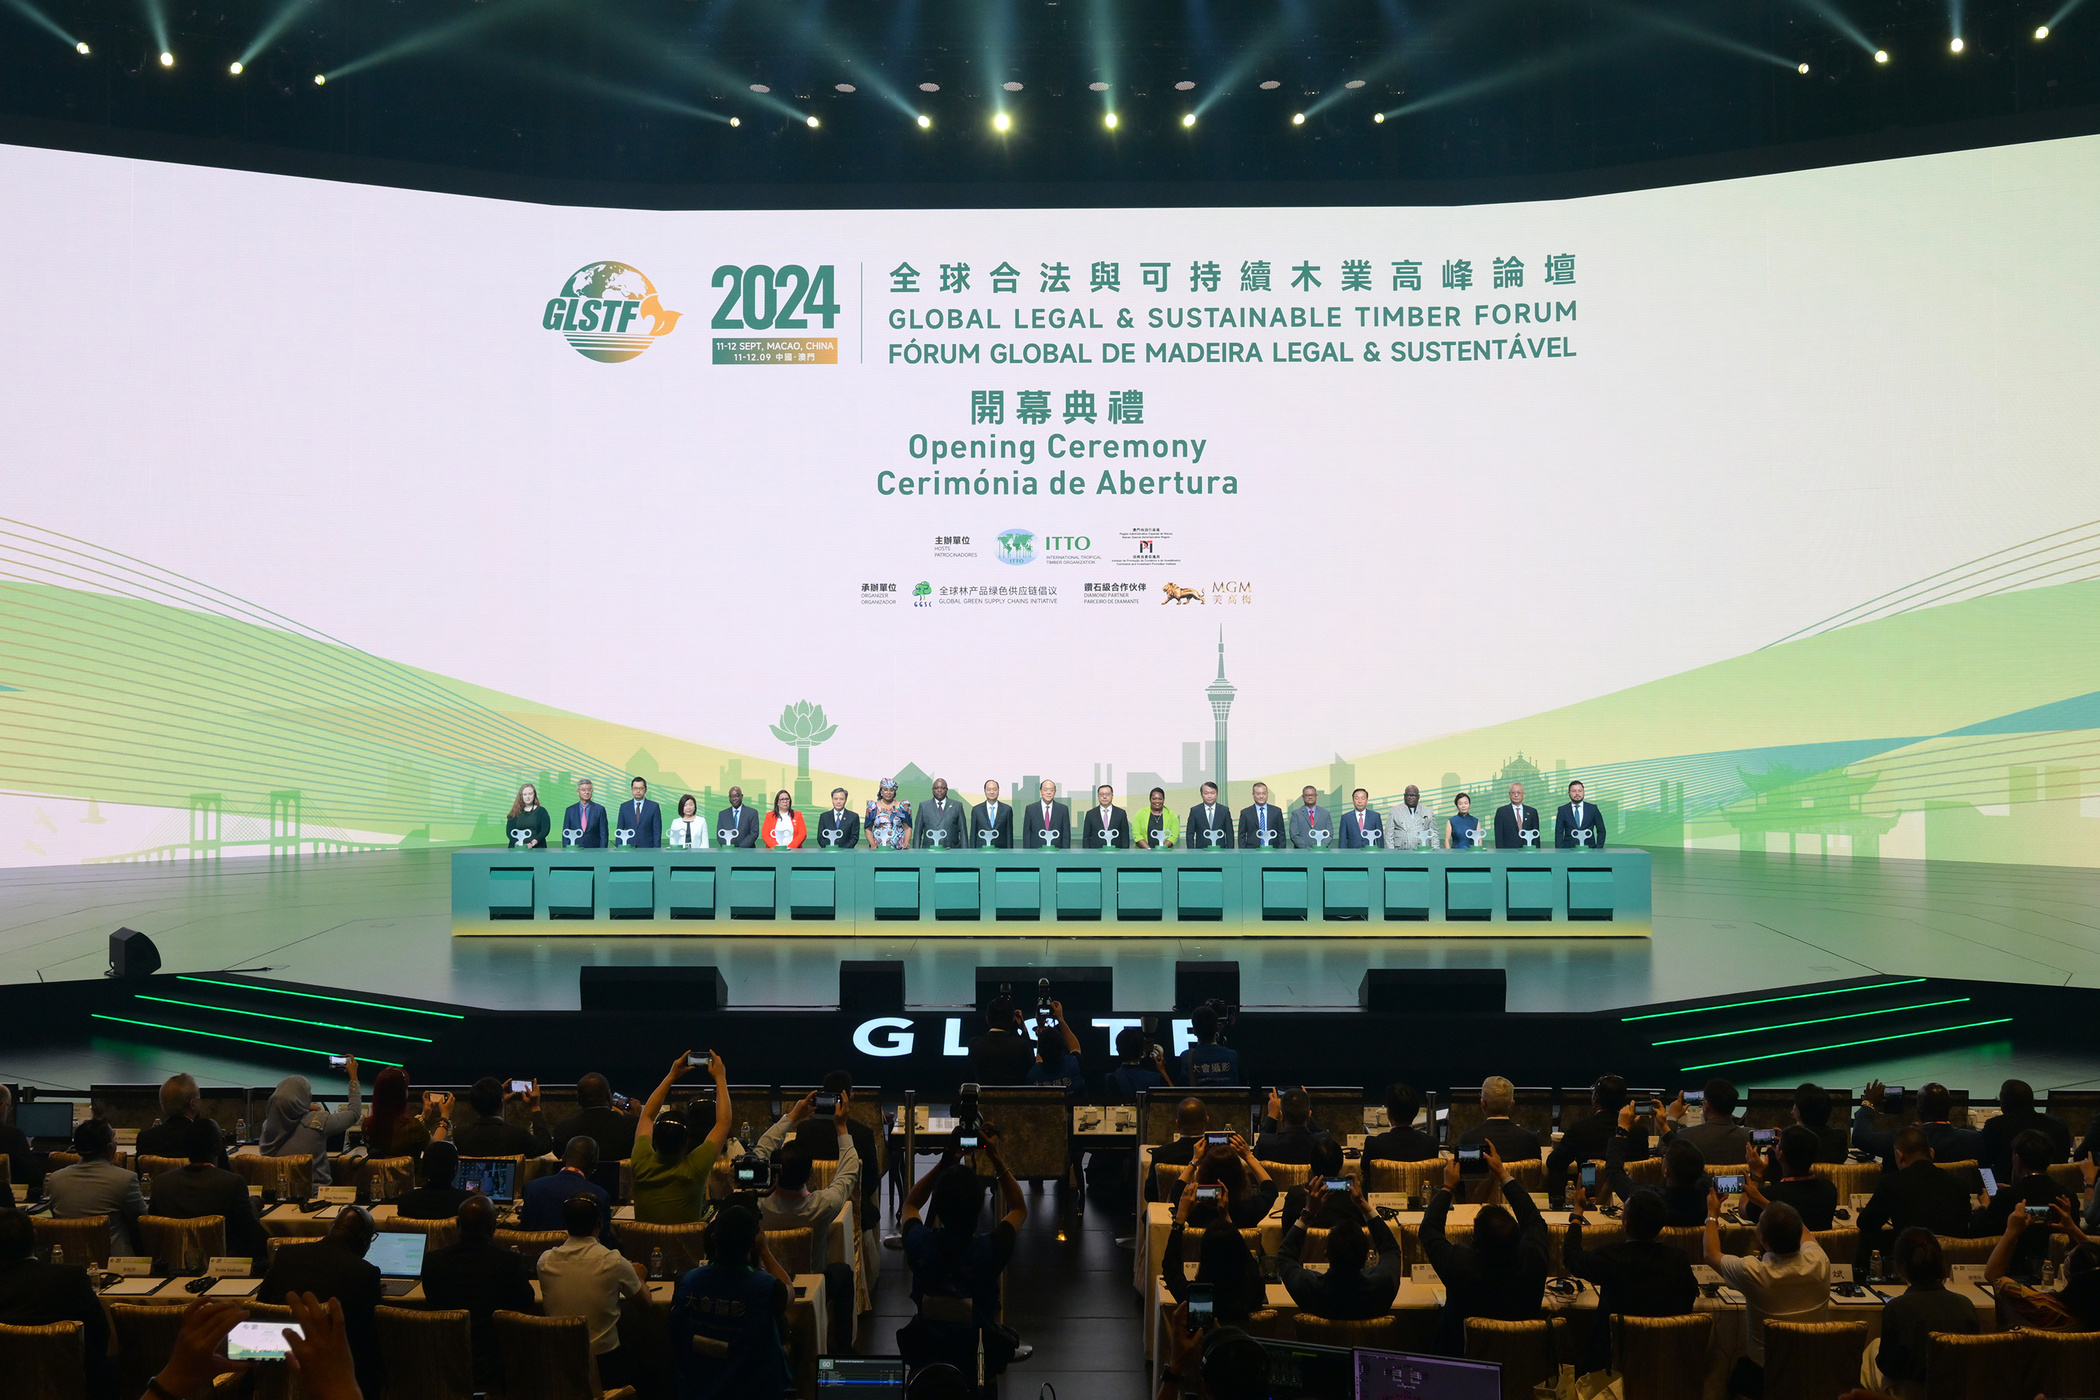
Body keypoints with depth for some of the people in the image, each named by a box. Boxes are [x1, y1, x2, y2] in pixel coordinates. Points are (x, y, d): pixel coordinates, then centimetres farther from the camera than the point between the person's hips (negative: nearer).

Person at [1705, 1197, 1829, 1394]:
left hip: (1762, 1374, -3)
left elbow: (1712, 1255, -6)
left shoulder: (1754, 1272, -29)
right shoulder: (1819, 1263, -20)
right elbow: (1805, 1236, 7)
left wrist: (1712, 1215, 9)